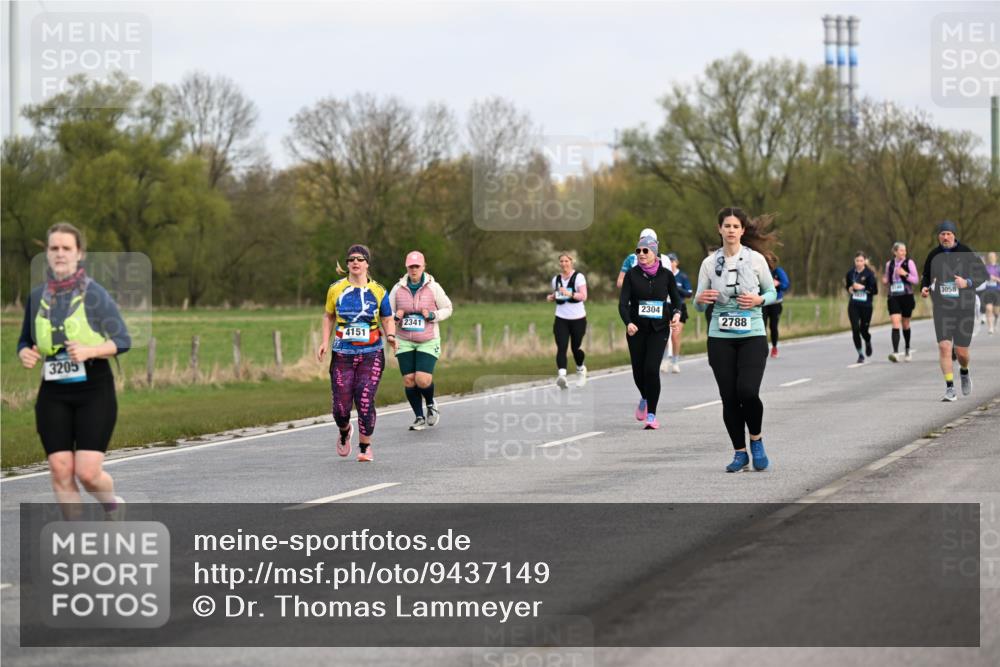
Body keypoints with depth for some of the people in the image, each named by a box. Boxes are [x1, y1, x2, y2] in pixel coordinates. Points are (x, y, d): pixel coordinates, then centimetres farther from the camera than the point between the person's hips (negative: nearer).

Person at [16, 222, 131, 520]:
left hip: (94, 390, -4)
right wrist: (25, 354, -6)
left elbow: (122, 340, -7)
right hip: (53, 394, 4)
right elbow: (25, 341, 17)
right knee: (60, 471, -3)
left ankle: (113, 506, 23)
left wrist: (89, 351, -24)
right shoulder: (37, 297, 5)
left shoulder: (94, 294, -8)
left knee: (87, 473, -10)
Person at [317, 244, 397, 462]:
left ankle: (365, 447, 3)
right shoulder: (336, 289, 3)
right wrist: (325, 342, 5)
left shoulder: (378, 291, 2)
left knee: (365, 401, -12)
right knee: (341, 406, -2)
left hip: (371, 355, -1)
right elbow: (329, 316, 16)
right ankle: (345, 432, 33)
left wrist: (390, 336, -11)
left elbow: (387, 320, 10)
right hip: (342, 355, 1)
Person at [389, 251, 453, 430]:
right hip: (405, 342, 2)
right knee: (409, 380, -2)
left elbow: (447, 309, 6)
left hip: (428, 342, -2)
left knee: (423, 380, -15)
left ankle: (431, 404, 18)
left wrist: (432, 316, -13)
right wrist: (395, 317, -13)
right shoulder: (398, 288, 1)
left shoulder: (433, 287, -4)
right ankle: (419, 418, 13)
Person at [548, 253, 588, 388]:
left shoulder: (578, 277, -5)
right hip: (561, 318, 3)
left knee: (576, 348, 6)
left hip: (577, 318, -3)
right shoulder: (556, 279, 10)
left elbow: (583, 296, -14)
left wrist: (570, 294, -29)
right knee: (561, 347, -16)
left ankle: (580, 370, 36)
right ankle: (561, 374, -30)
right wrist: (551, 297, 3)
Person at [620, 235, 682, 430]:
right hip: (636, 328, 1)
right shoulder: (632, 274, -1)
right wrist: (628, 323, -24)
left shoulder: (666, 274, 0)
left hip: (659, 328, -1)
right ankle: (644, 398, 40)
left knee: (652, 368, -15)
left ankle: (651, 415, -7)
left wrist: (676, 314, -13)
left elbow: (676, 299, 9)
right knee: (638, 370, 6)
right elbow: (623, 302, -7)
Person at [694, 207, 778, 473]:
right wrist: (701, 300, -17)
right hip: (720, 338, 2)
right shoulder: (709, 263, 2)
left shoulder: (756, 259, -1)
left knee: (748, 391, -18)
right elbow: (699, 304, 5)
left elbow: (772, 292, 8)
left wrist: (759, 300, -13)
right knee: (729, 398, 0)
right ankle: (740, 453, 15)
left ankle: (756, 441, 8)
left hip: (752, 336, -2)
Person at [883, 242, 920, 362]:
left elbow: (916, 280, -4)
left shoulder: (909, 263, -1)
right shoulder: (889, 264, 7)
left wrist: (905, 274, -18)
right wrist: (885, 282, -4)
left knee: (905, 324, 12)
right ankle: (895, 352, -22)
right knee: (895, 324, -13)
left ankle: (908, 349, 33)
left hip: (906, 296, -1)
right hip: (893, 297, 1)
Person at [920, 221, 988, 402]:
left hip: (964, 307, -1)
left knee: (961, 351, 4)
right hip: (942, 308, 1)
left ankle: (964, 373, 39)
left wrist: (967, 283, -20)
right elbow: (926, 276, 17)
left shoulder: (966, 253, -5)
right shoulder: (934, 256, 3)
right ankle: (950, 388, -10)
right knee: (944, 347, -14)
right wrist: (924, 288, -4)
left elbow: (983, 275, -2)